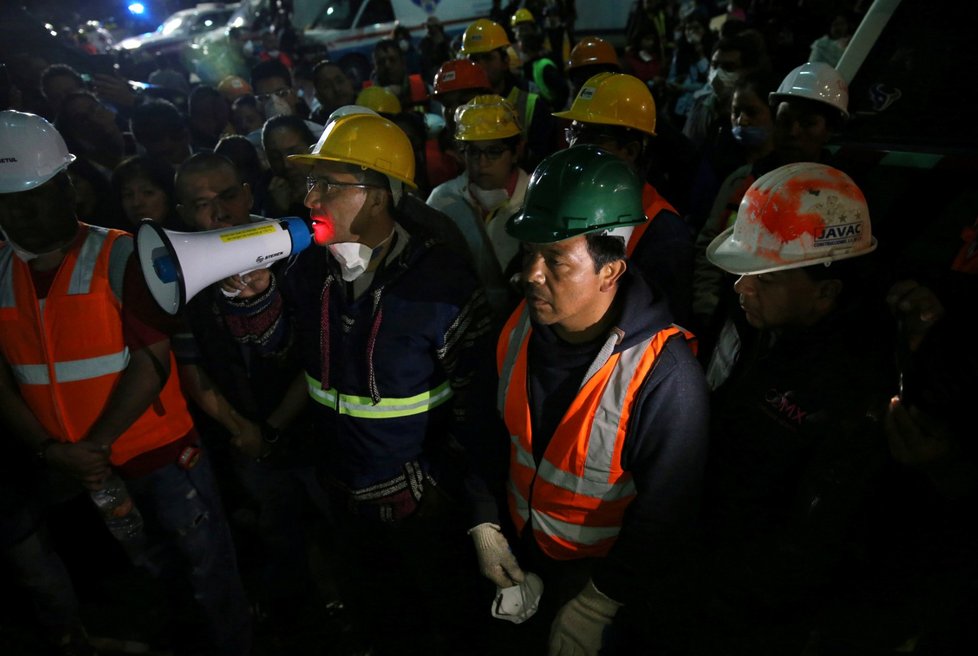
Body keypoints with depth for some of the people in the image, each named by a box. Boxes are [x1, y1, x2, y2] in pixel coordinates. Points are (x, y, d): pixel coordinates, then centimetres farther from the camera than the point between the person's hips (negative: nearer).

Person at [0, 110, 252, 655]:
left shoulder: (120, 258, -12)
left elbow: (152, 361, -17)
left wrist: (97, 444, -17)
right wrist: (50, 450, -10)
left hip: (157, 451, -4)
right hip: (68, 466, 5)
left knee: (205, 562, 1)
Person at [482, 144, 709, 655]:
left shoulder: (663, 376, -31)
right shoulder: (520, 328, -13)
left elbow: (665, 511, -22)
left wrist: (595, 607, -14)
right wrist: (484, 526, -1)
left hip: (603, 578, -5)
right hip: (519, 556, 5)